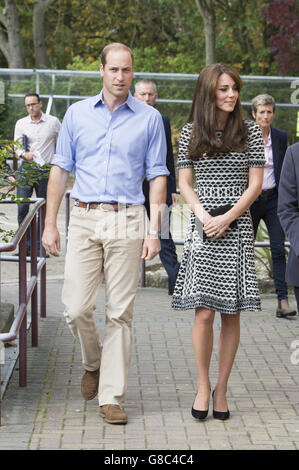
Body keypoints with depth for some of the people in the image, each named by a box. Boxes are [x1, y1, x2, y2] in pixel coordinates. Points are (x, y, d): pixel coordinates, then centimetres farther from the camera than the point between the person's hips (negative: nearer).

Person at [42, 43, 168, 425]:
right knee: (76, 308, -6)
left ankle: (111, 396, 6)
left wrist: (154, 231, -3)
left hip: (127, 223, -1)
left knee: (120, 313, -1)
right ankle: (93, 362, 25)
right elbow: (60, 169, 11)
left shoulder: (149, 118, 6)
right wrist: (50, 223, 4)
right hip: (84, 219, 1)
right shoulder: (77, 114, 10)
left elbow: (157, 176, 5)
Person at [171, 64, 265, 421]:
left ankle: (221, 390, 13)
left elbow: (255, 185, 2)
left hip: (237, 227, 1)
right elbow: (184, 183, 6)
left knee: (231, 313, 2)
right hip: (202, 227, -1)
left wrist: (227, 218, -10)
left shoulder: (250, 131, 5)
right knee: (204, 312, -8)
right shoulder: (190, 133, 6)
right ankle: (203, 387, 9)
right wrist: (204, 217, -10)